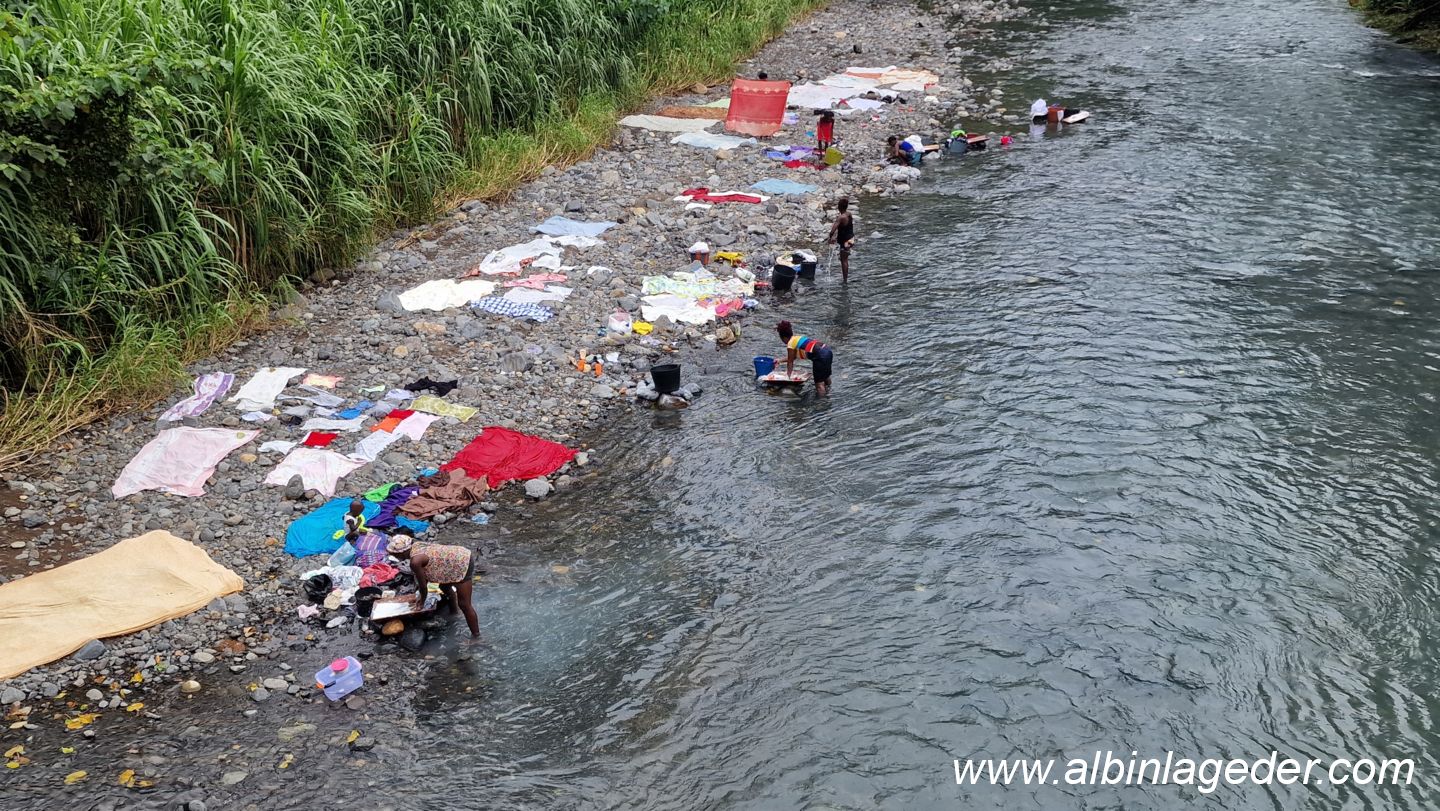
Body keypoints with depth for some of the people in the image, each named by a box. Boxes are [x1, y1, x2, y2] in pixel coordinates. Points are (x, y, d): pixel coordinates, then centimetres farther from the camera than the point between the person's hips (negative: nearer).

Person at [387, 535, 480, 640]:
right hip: (462, 554, 10)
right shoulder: (416, 545, 5)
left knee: (464, 605, -3)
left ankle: (476, 636, 6)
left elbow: (423, 585, -9)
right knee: (445, 587, 32)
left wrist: (422, 601, 10)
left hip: (462, 565, -10)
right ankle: (453, 612, 54)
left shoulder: (415, 561, -21)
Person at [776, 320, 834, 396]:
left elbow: (790, 362, 5)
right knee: (825, 376, 30)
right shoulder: (799, 338, 25)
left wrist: (788, 375, 15)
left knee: (819, 382, -1)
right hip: (828, 351, 9)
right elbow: (793, 357, 35)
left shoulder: (790, 344, -1)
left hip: (820, 356, -9)